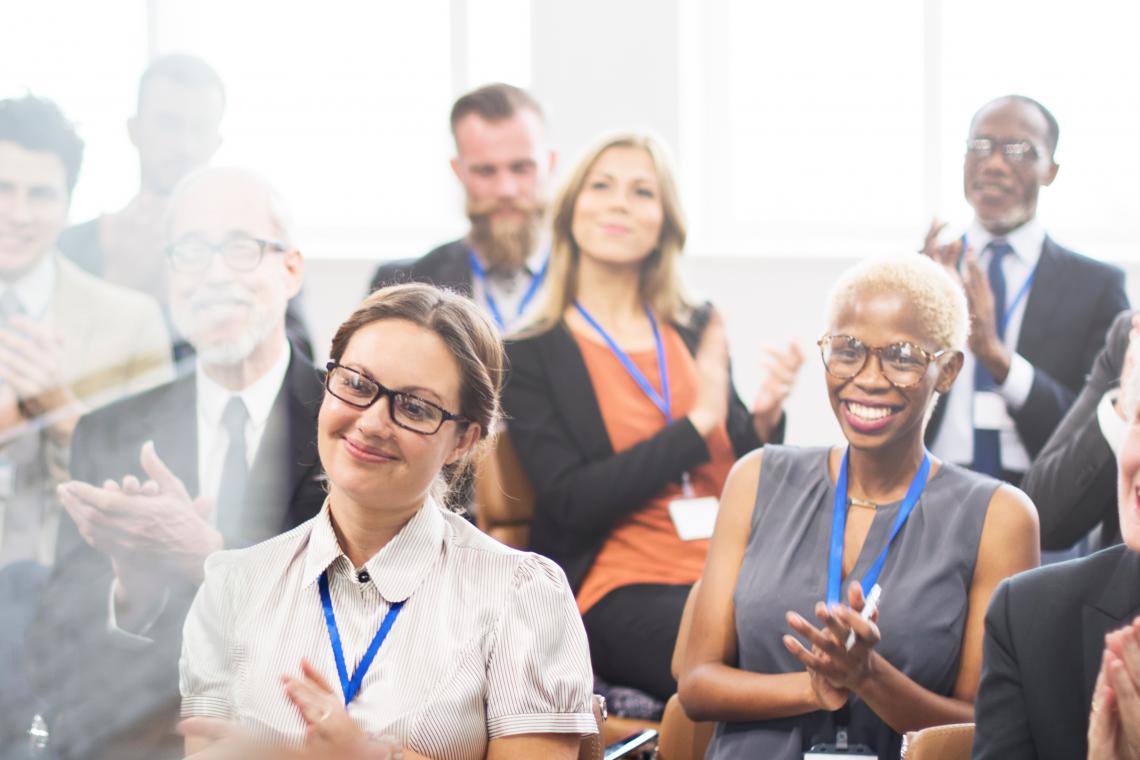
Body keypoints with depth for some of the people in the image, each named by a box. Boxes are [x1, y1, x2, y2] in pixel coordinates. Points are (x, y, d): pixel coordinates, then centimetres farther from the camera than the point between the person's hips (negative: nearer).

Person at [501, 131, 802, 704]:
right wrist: (697, 424, -7)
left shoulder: (697, 331, 19)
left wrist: (763, 419, 0)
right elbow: (571, 504, -6)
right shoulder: (531, 355, 5)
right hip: (621, 592, -5)